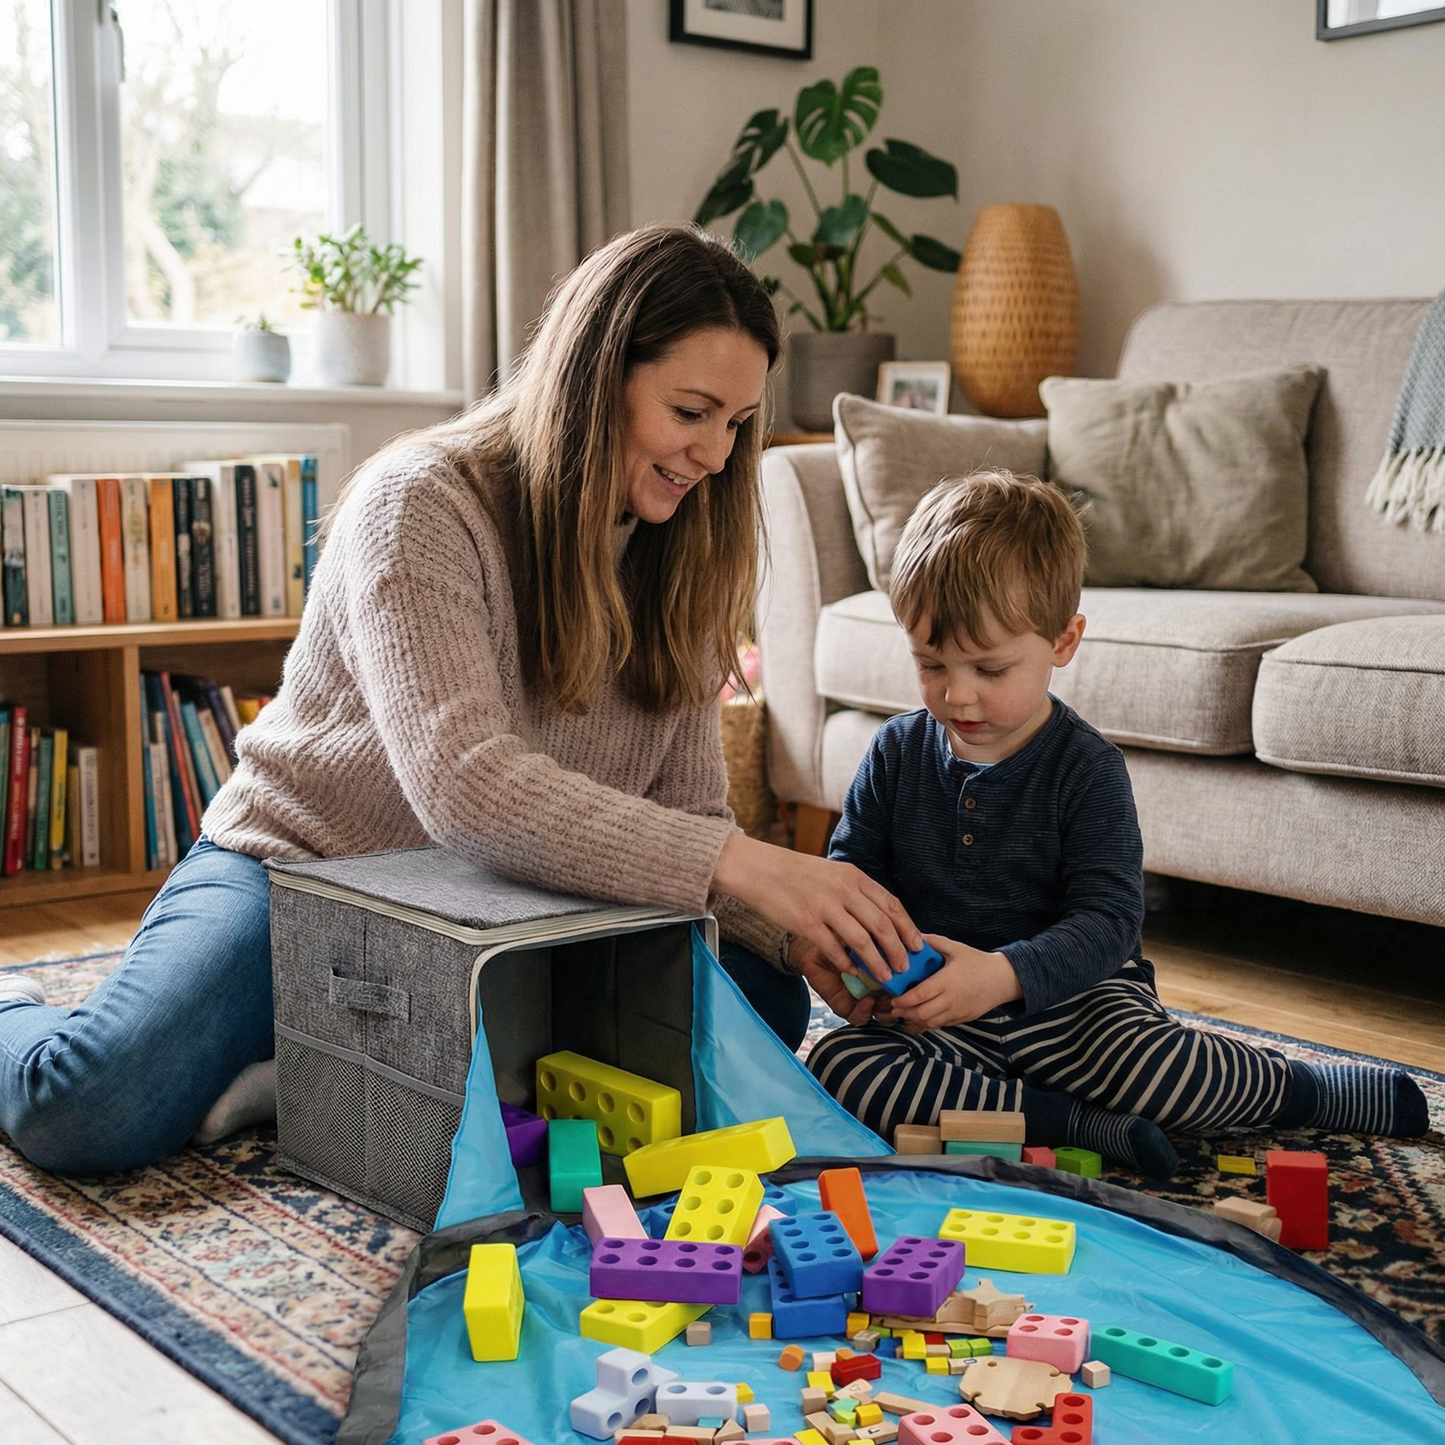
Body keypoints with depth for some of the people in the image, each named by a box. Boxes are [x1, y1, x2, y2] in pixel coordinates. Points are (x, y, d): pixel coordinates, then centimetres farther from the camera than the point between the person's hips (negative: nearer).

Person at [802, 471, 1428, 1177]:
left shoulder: (1087, 769, -10)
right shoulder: (898, 750, 1)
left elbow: (1107, 919, -17)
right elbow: (853, 866, 7)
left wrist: (1005, 974, -37)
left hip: (1069, 995, -3)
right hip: (930, 1007, 4)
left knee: (1141, 1061, -33)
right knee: (834, 1065, -24)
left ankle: (1314, 1090, -1)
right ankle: (1078, 1124, -25)